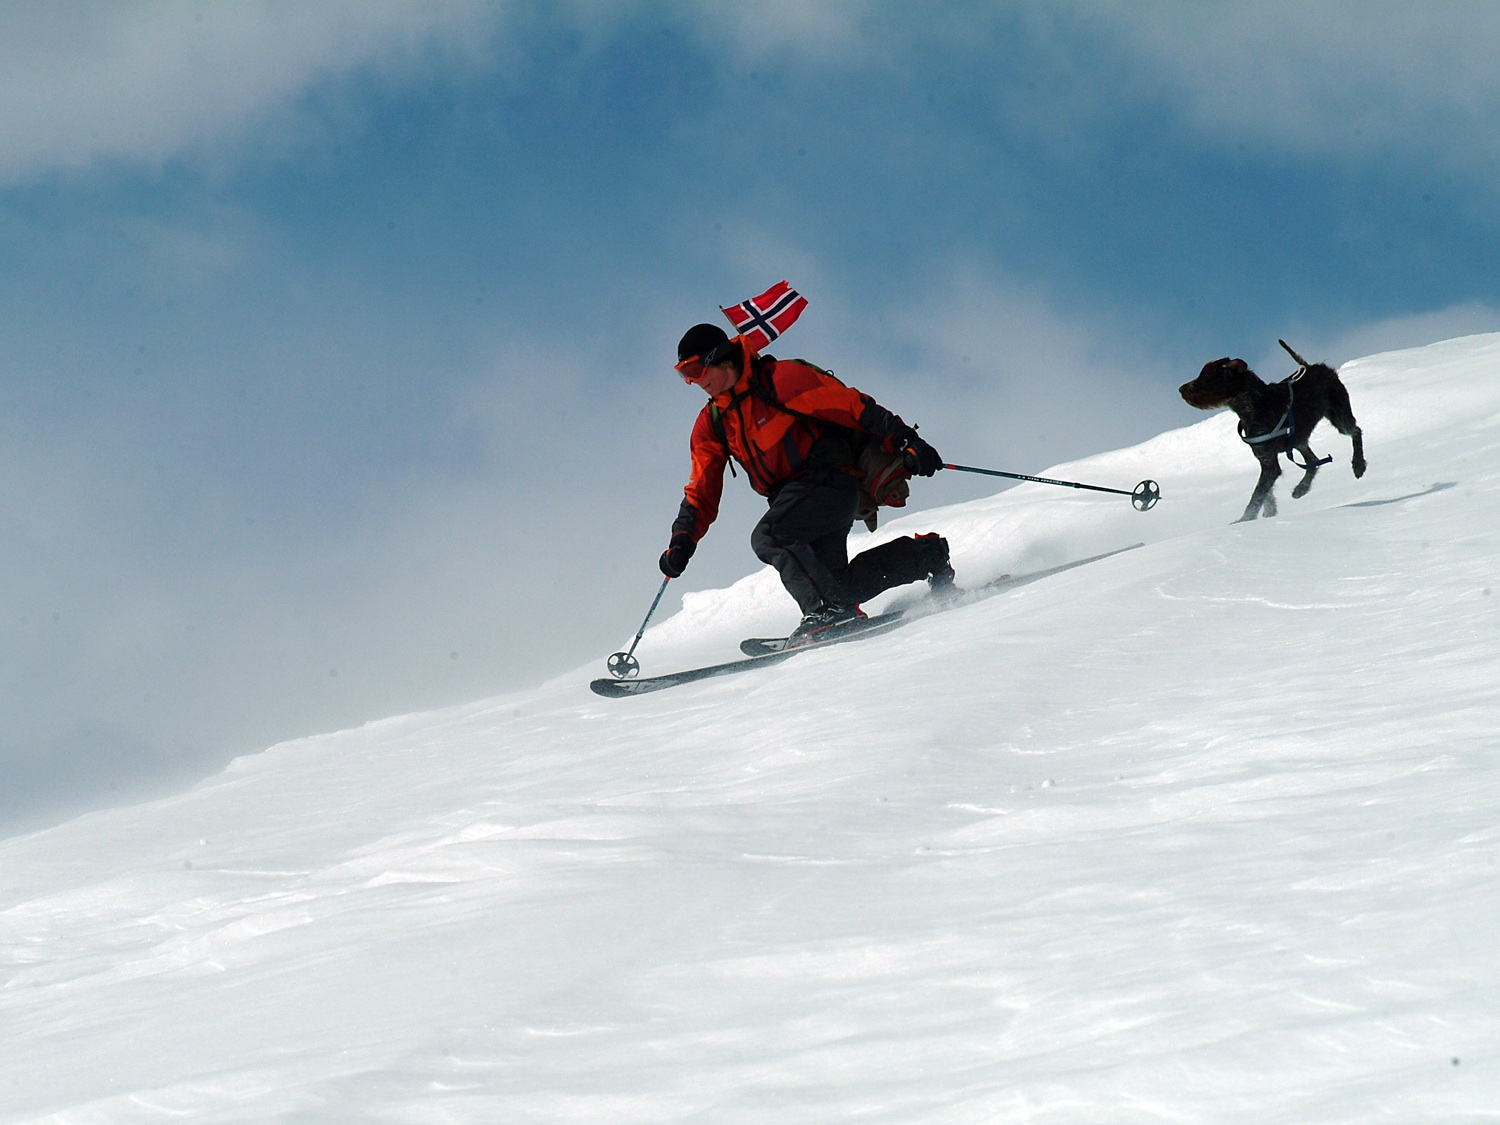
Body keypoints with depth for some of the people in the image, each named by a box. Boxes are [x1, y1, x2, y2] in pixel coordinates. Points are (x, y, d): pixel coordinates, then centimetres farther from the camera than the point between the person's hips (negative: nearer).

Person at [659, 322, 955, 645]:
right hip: (791, 495, 8)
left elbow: (854, 406, -13)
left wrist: (905, 442, -19)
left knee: (768, 537, -28)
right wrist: (682, 542, -3)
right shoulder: (712, 424, 10)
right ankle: (925, 554, 16)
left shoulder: (780, 379, -11)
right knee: (838, 585, -2)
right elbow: (702, 492, 12)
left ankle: (830, 610, -24)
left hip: (828, 481, -8)